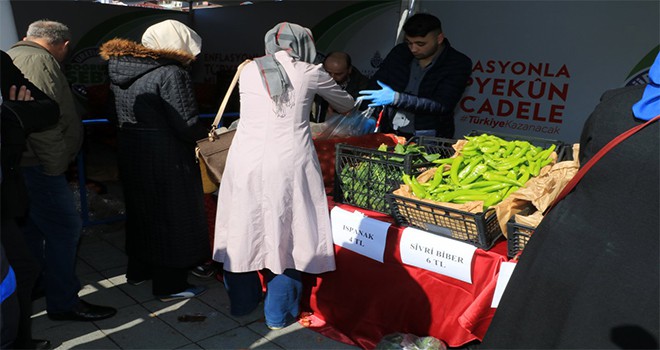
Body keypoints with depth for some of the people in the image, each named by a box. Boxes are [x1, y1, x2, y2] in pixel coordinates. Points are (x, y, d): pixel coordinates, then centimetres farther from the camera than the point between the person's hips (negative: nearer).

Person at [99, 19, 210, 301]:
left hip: (130, 151, 8)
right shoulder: (171, 72, -17)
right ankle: (170, 285, 13)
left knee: (141, 210, 22)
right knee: (171, 215, 4)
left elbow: (116, 116, 13)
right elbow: (186, 124, -21)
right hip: (165, 158, -8)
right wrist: (205, 134, -4)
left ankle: (139, 270, 37)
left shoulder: (121, 71, 8)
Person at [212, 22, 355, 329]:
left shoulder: (248, 70, 8)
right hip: (288, 163, -2)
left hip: (247, 161, 3)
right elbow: (346, 105, 19)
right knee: (286, 233, 10)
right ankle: (279, 313, 21)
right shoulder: (309, 73, 4)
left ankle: (241, 303, 32)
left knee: (244, 230, 15)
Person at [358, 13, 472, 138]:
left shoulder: (459, 64, -8)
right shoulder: (400, 52, 4)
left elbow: (442, 106, -16)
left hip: (428, 140, -3)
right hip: (389, 133, 3)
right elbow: (375, 86, 9)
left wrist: (395, 98, -24)